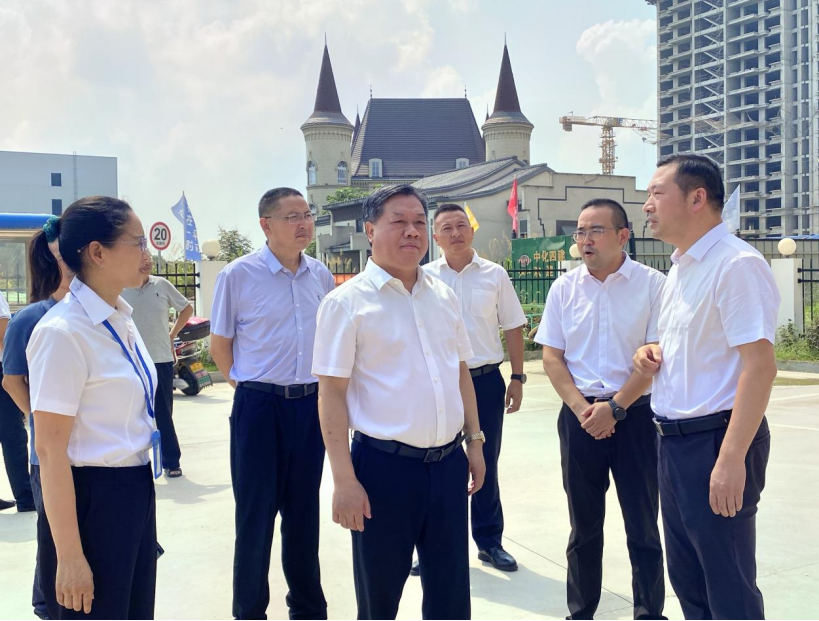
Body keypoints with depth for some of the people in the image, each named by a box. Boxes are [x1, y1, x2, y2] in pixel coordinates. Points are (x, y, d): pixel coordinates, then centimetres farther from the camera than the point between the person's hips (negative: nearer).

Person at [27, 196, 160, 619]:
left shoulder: (122, 322, 6)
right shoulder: (63, 333, -18)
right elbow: (50, 450, -19)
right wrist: (69, 556, -18)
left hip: (137, 494, 8)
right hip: (91, 500, -8)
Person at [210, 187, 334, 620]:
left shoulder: (321, 275, 4)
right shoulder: (239, 274, -9)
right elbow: (220, 345, 1)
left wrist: (325, 386, 13)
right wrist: (247, 383, 8)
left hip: (311, 403, 4)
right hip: (259, 406, -4)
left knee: (304, 512, 14)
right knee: (255, 516, 6)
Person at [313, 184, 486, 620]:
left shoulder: (444, 296, 9)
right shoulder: (347, 302, -8)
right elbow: (332, 393, -10)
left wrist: (474, 441, 13)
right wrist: (344, 480, -14)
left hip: (448, 461, 5)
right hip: (384, 465, -5)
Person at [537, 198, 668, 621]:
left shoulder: (652, 284, -4)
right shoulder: (564, 288, 5)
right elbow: (551, 357, 4)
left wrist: (615, 407, -13)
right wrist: (582, 409, -7)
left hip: (634, 413, -2)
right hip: (579, 414, 3)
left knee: (642, 523, 5)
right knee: (584, 524, 13)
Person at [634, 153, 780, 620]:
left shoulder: (737, 264, -16)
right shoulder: (681, 267, 13)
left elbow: (760, 365, -22)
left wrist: (732, 458, -26)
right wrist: (654, 352, 4)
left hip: (714, 441, -9)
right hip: (675, 440, 9)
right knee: (687, 581, 19)